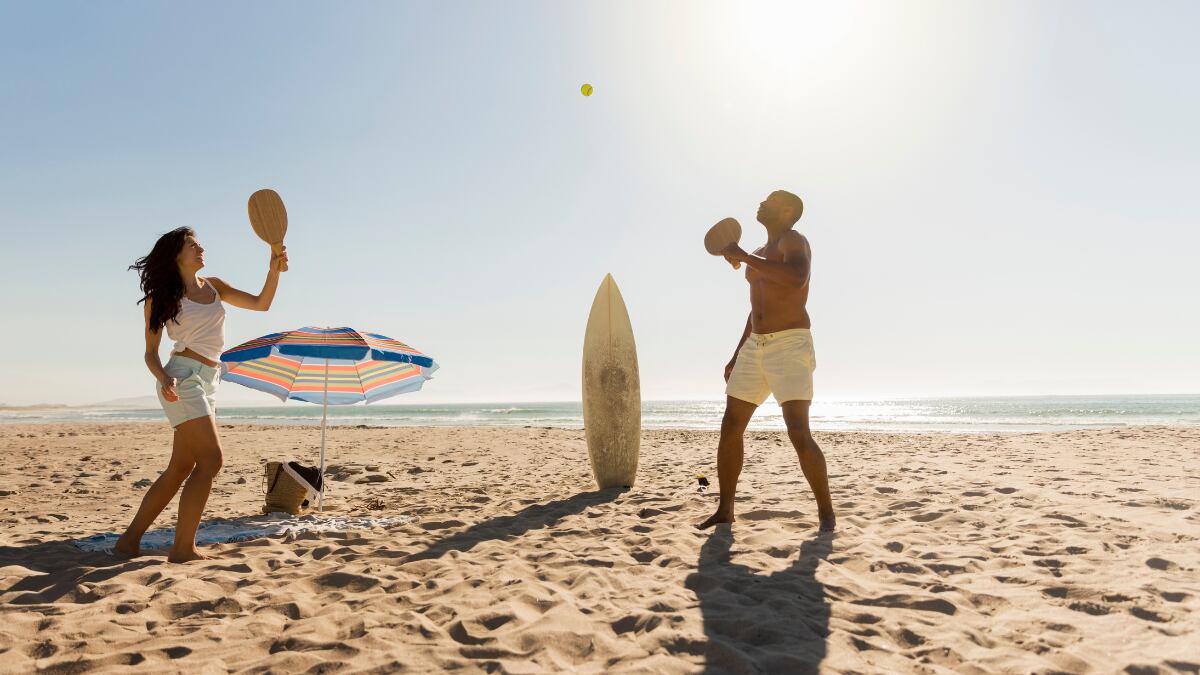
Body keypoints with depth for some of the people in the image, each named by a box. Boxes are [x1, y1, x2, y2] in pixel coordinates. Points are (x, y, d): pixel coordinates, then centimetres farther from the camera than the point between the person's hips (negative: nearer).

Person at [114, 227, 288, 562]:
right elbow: (151, 352, 2)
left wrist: (274, 269, -7)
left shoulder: (213, 286, 14)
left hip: (207, 382, 7)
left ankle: (130, 539, 20)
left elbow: (261, 303, 9)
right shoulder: (161, 297, 0)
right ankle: (183, 548, -8)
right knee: (210, 460, -15)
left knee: (180, 468, 9)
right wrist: (164, 378, -19)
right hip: (183, 377, -7)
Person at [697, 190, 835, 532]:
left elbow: (796, 277, -29)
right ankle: (725, 510, 13)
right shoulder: (759, 256, 21)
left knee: (798, 432, -16)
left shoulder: (794, 241, -5)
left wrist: (743, 257, -24)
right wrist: (736, 357, 23)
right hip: (754, 347, 8)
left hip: (790, 345, -8)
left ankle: (826, 511, 0)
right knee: (730, 428, 3)